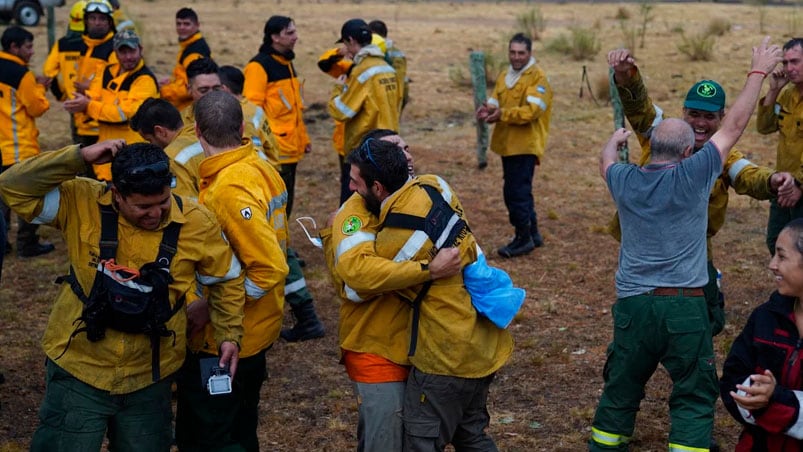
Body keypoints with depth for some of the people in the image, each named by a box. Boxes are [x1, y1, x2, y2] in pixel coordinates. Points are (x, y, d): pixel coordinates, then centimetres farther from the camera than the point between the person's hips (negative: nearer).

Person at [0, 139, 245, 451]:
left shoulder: (196, 224, -11)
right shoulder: (82, 204, -13)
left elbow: (226, 280, 3)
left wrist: (229, 335, -6)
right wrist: (79, 157, -27)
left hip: (150, 378, 2)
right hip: (79, 369, -1)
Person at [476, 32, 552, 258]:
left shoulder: (537, 77, -10)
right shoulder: (504, 77, 15)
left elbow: (532, 110, -21)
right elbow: (494, 103, 8)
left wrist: (502, 113, -26)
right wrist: (488, 110, -15)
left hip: (525, 145, -8)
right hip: (507, 144, 8)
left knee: (516, 191, -9)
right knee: (521, 190, 16)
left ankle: (524, 238, 2)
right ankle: (532, 233, 28)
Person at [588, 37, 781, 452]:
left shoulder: (625, 181, 3)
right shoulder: (692, 176, -8)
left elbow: (605, 160, 28)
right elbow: (734, 126, 1)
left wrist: (616, 139, 50)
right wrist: (758, 71, 11)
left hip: (631, 304, 4)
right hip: (684, 307, -3)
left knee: (620, 392, 15)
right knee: (694, 398, 7)